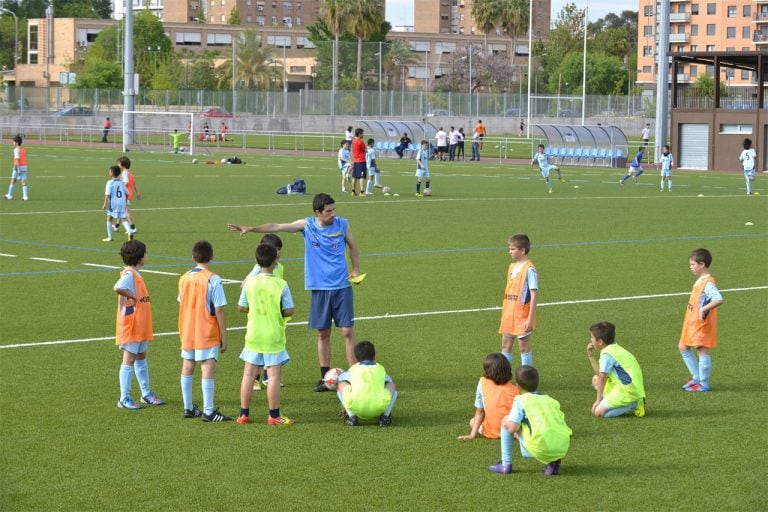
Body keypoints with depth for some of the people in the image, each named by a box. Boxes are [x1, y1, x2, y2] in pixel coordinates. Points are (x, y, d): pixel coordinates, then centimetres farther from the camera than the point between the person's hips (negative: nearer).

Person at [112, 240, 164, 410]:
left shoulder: (135, 274, 12)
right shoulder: (129, 275, -18)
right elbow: (117, 288, -37)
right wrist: (133, 297, -25)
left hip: (140, 327, 10)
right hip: (131, 327, -10)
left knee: (141, 358, 17)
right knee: (129, 360, -5)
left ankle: (146, 394, 28)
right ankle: (124, 399, 0)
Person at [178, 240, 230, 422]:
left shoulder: (184, 278, 4)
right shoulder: (213, 280, -13)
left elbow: (181, 305, 11)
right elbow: (219, 311, -13)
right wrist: (224, 337, -6)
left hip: (187, 332, 6)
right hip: (207, 333, -6)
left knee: (187, 368, 13)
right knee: (208, 369, -5)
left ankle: (188, 408, 19)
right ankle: (208, 412, -8)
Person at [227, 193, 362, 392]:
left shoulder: (342, 224, 0)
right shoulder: (307, 225, -1)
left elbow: (352, 247, 15)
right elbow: (277, 227, -4)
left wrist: (356, 269, 1)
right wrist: (250, 229, -12)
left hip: (342, 286, -1)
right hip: (318, 288, 1)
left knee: (347, 331, -4)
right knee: (323, 333, 6)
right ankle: (325, 378, 15)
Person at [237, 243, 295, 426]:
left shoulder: (250, 283, -4)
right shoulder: (281, 285, -12)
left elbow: (241, 307, 5)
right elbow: (289, 310, -9)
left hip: (253, 335, 3)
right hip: (274, 337, -3)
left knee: (249, 375, 10)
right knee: (274, 375, 2)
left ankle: (244, 414, 14)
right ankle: (274, 415, 4)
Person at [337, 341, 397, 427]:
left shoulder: (353, 369, 27)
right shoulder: (381, 369, 28)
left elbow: (336, 381, 36)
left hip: (356, 408, -1)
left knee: (340, 384, 28)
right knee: (392, 385, 31)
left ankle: (352, 416, 11)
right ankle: (385, 416, 12)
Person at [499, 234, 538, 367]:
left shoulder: (529, 269, -14)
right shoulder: (512, 266, 10)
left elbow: (534, 295, -16)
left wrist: (530, 319, -19)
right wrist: (504, 313, 14)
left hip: (522, 316, -8)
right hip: (509, 314, 8)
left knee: (524, 346, 0)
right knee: (505, 345, 10)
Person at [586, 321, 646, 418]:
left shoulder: (606, 354, -14)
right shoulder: (614, 348, 15)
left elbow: (602, 377, -17)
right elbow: (599, 373, 18)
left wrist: (598, 400, -13)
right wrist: (590, 356, 15)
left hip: (628, 391, -10)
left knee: (598, 412, -16)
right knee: (595, 379, 20)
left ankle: (634, 405, -9)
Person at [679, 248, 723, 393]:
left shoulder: (708, 283, -20)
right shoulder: (700, 281, 11)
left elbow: (718, 299, -34)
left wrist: (704, 309, -37)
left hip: (702, 324, -11)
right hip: (692, 323, 11)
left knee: (702, 351, -5)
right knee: (683, 347, 16)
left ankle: (703, 385, 3)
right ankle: (696, 377, 23)